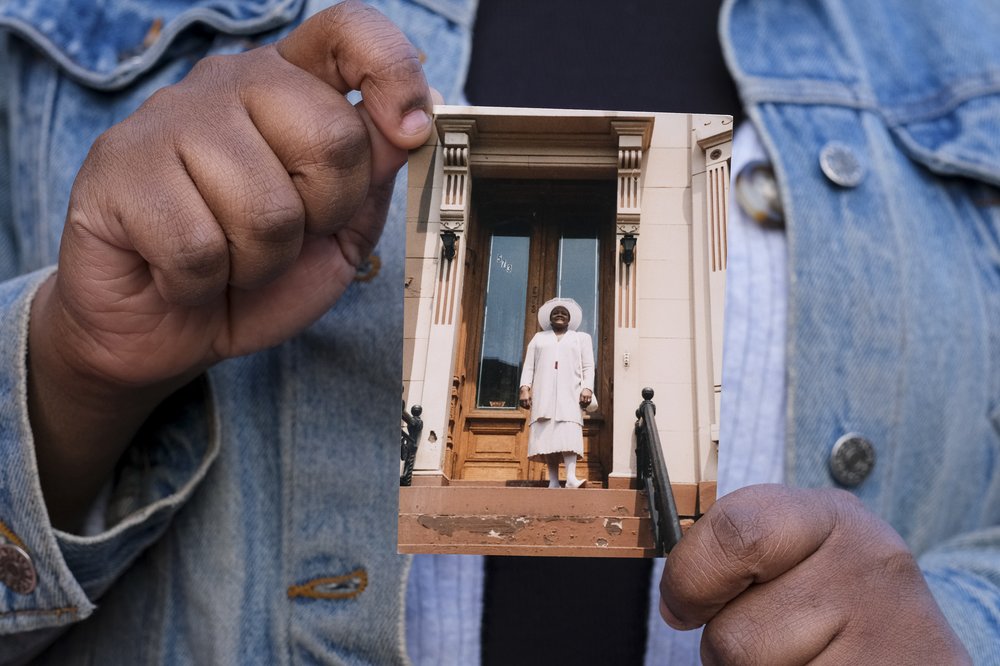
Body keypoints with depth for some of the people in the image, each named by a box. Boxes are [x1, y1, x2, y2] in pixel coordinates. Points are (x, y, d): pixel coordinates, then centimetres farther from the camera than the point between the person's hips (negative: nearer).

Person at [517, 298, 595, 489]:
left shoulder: (582, 338, 20)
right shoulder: (539, 337, 23)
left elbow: (588, 367, 9)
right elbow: (529, 366, 14)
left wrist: (587, 389, -7)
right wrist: (525, 388, -1)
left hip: (570, 393, -2)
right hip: (544, 393, 2)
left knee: (569, 432, -19)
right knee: (546, 434, -10)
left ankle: (571, 477, -33)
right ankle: (553, 482, -12)